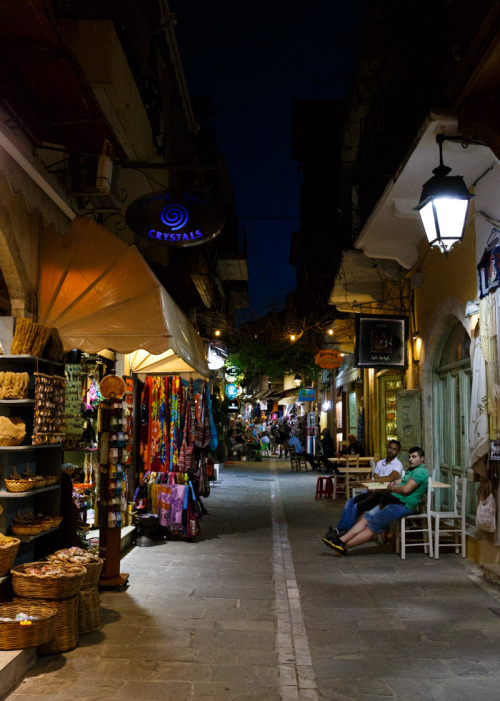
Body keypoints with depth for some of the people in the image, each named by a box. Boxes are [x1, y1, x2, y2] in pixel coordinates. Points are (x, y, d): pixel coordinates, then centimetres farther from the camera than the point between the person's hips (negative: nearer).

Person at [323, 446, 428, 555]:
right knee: (365, 518, -2)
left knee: (372, 527, -11)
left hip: (402, 506, -10)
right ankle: (341, 540, -9)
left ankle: (343, 547, -11)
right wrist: (393, 485, 4)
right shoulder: (411, 470, 24)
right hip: (393, 502, 10)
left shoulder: (420, 471, -10)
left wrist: (392, 488, -2)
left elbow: (405, 490, -21)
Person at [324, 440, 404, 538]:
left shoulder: (398, 464, -5)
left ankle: (344, 534, -12)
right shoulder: (380, 463, 18)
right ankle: (340, 528, -7)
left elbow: (391, 477, -24)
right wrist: (369, 490, -12)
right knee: (350, 502, -7)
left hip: (386, 495, -8)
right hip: (375, 491, 8)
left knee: (358, 506, -21)